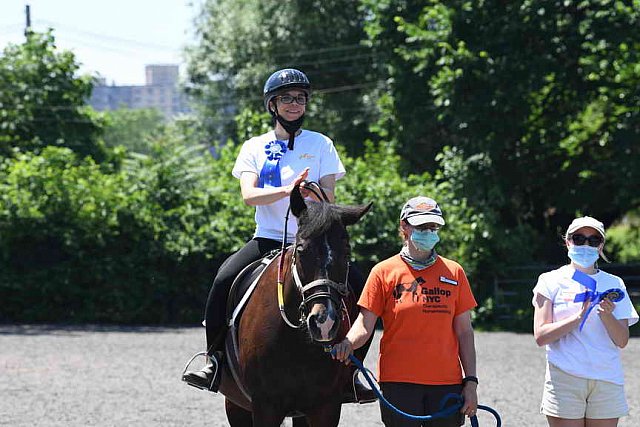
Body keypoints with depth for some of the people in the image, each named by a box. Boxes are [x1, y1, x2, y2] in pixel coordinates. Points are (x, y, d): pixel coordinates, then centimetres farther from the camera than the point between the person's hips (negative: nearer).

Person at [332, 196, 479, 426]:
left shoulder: (454, 272, 9)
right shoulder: (384, 272, 2)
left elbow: (464, 332, 10)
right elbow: (364, 325, -3)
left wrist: (471, 382, 3)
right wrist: (348, 343, -25)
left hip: (446, 382, 2)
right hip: (398, 381, -2)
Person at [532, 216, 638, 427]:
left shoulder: (614, 284, 11)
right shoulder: (552, 281, 4)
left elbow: (622, 340, 5)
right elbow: (541, 336, -5)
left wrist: (607, 315, -14)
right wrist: (579, 317, -17)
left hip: (607, 382, 2)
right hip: (565, 379, -2)